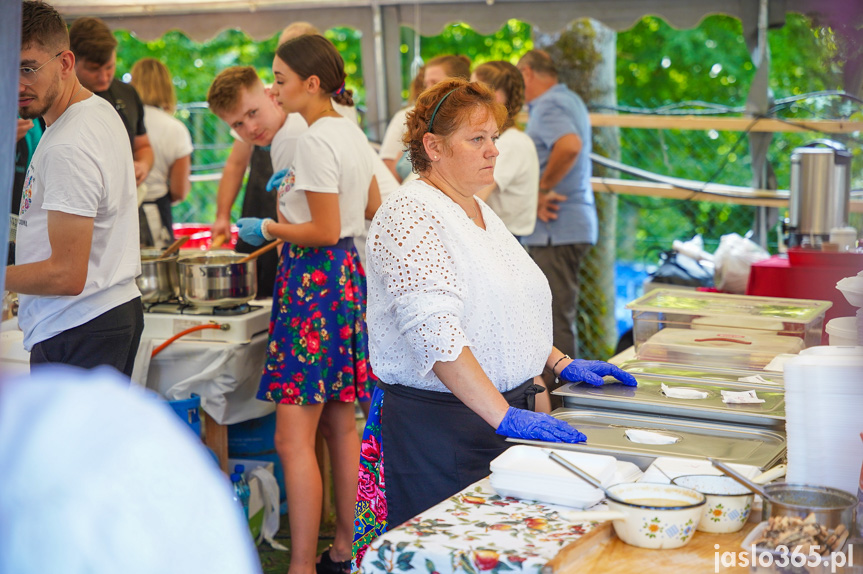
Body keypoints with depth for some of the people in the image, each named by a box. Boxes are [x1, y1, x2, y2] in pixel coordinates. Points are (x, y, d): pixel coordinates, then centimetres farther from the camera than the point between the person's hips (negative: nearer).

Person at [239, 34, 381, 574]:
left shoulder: (317, 140, -16)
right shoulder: (352, 132, 13)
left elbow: (325, 232, -19)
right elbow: (374, 208, 25)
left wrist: (267, 228, -6)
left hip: (316, 281, -10)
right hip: (350, 274, 10)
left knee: (293, 439, -7)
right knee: (341, 424, 15)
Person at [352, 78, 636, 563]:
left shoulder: (481, 213, 16)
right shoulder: (411, 214, -13)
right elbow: (433, 327, -25)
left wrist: (561, 364, 15)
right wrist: (504, 416, -29)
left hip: (508, 409, 8)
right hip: (437, 425, -8)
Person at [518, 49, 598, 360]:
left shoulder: (548, 106, -13)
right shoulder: (570, 100, 19)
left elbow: (569, 146, -32)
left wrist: (542, 188, -22)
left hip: (555, 228, -11)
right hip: (576, 225, 11)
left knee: (555, 319, -7)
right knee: (560, 315, 18)